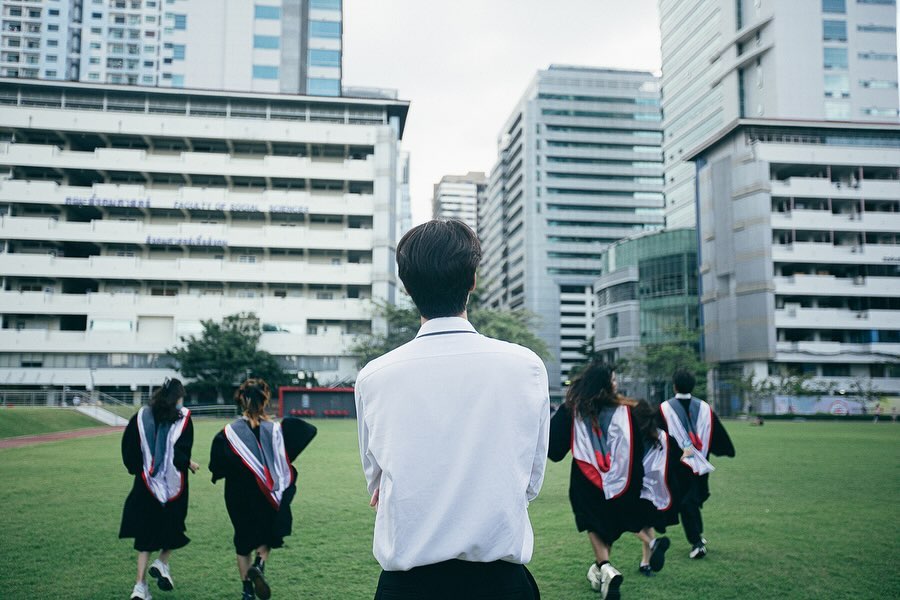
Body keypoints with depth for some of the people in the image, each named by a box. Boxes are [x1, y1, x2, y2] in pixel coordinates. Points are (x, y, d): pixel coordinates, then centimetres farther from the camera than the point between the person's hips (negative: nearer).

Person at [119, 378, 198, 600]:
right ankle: (162, 563, 0)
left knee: (146, 532, 9)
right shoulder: (183, 417, -7)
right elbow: (182, 451, -17)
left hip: (147, 484, 3)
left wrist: (138, 468, 15)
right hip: (174, 483, -3)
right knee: (173, 526, 19)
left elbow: (128, 448, 2)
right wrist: (189, 463, 1)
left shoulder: (141, 416, 3)